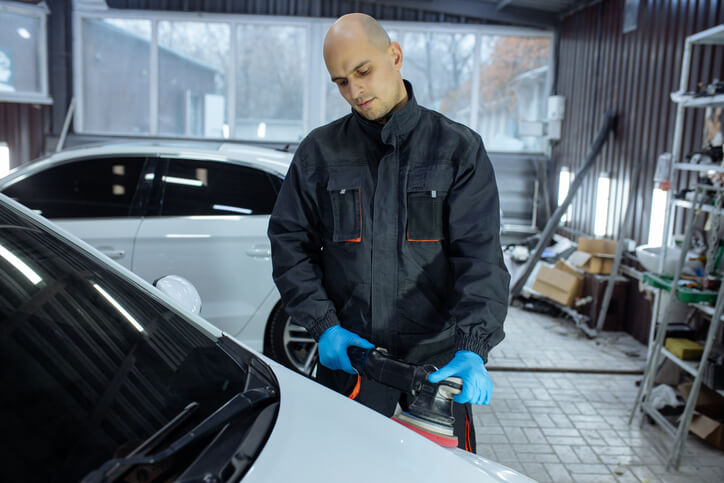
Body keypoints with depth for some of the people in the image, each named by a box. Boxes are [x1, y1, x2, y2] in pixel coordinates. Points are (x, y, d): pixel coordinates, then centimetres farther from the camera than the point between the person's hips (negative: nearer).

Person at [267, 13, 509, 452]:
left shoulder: (460, 149, -3)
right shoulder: (319, 152, 2)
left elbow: (480, 254, -10)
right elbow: (290, 241, 4)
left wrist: (473, 349, -22)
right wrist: (324, 325, -7)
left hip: (438, 356, 0)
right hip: (348, 352, 1)